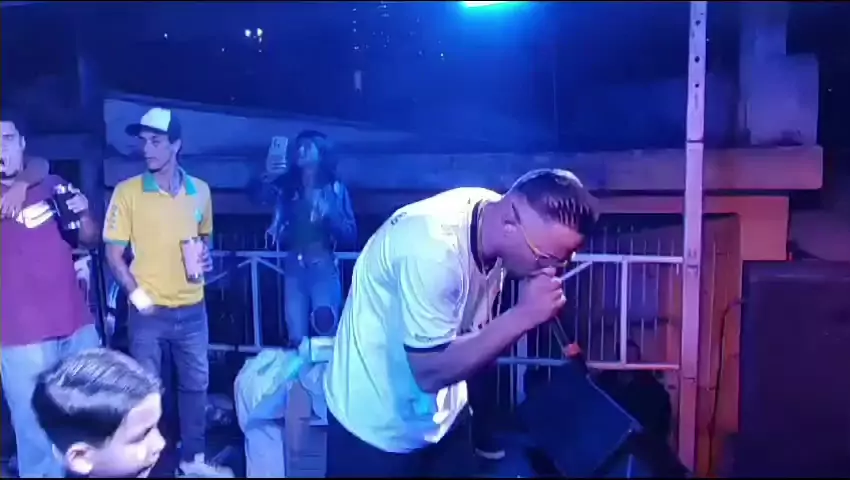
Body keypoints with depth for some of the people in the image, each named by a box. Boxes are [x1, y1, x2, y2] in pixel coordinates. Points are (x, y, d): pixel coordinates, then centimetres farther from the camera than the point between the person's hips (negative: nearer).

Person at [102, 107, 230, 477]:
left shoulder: (200, 191, 2)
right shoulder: (127, 191, -7)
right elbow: (113, 254, -5)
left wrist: (206, 254, -3)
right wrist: (137, 296, -15)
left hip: (192, 309, 4)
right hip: (149, 311, -3)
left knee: (196, 384, 14)